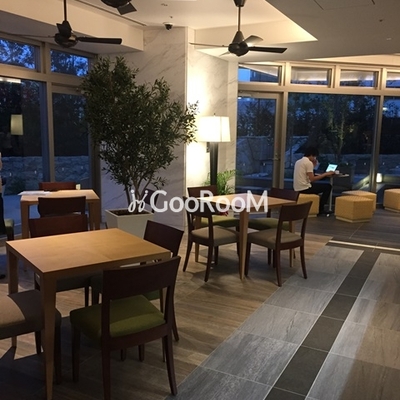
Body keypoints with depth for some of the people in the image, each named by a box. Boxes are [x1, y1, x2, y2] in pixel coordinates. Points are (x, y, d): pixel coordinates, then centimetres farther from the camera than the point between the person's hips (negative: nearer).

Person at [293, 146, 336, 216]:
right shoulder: (309, 163, -13)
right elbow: (312, 179, -19)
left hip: (297, 188, 9)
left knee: (316, 185, 33)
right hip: (304, 188, -9)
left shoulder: (298, 162, 14)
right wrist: (325, 174, -11)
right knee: (328, 186, 4)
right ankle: (320, 209, 7)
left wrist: (313, 166, 18)